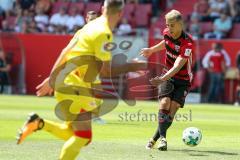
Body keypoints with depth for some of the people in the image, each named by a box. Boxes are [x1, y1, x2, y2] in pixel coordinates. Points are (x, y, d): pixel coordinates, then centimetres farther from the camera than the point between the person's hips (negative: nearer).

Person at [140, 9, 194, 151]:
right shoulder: (167, 33, -7)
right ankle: (162, 137, -24)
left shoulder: (188, 43, -26)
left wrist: (162, 79, -48)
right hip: (167, 76, 4)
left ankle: (155, 138, 3)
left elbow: (178, 66, -35)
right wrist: (151, 50, 31)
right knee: (164, 103, -19)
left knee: (172, 109, -12)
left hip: (183, 80, -4)